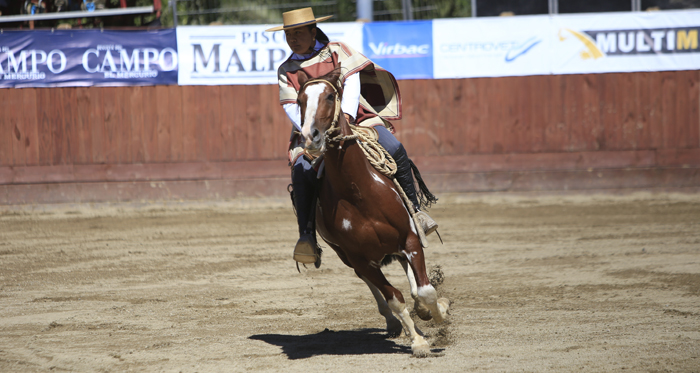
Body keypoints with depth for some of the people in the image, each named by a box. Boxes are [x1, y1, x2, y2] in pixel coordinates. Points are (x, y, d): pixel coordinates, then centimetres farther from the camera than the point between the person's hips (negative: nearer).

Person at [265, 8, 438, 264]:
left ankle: (414, 210, -7)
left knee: (394, 150, -24)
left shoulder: (337, 51, 8)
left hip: (357, 120, -1)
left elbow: (351, 83, -5)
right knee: (303, 171, -29)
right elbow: (291, 106, 1)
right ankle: (307, 237, -25)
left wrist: (346, 115, -23)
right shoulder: (287, 71, 12)